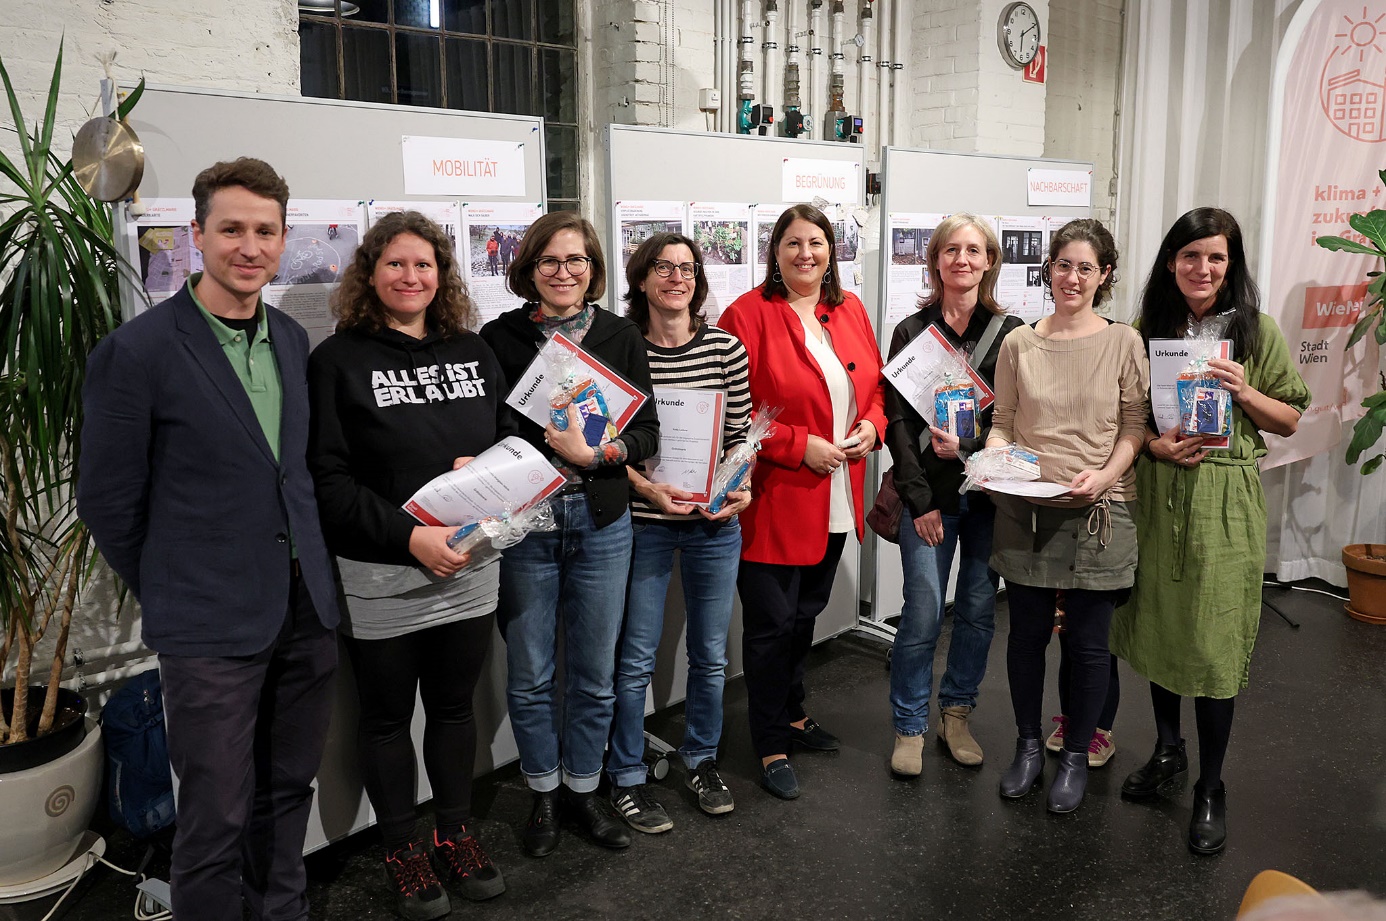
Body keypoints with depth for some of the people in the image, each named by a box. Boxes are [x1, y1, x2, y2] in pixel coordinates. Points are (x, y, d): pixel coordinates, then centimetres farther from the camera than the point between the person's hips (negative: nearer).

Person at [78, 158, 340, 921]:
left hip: (306, 610, 6)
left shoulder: (293, 340, 8)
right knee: (218, 817, 6)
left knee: (288, 790, 19)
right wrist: (170, 594, 2)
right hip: (211, 628, -5)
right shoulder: (135, 351, -11)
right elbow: (108, 501, -5)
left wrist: (311, 566, 12)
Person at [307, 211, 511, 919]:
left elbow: (513, 435, 12)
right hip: (380, 578, -3)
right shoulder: (338, 360, -7)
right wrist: (408, 536, -21)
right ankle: (401, 851, 32)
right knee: (387, 716, 13)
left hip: (469, 568, 4)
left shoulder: (473, 351, 7)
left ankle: (455, 834, 37)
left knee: (454, 705, 18)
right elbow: (327, 478, -13)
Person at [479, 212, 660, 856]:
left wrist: (595, 453, -16)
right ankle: (543, 795, 31)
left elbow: (647, 431, 1)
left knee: (596, 671, 11)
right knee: (529, 673, 9)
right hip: (524, 521, -1)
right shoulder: (499, 337, -1)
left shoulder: (622, 336, 4)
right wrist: (554, 446, -17)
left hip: (602, 520, 2)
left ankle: (583, 788, 32)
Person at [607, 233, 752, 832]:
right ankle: (627, 778, 25)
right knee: (635, 658, 6)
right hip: (641, 524, -2)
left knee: (710, 652, 15)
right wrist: (647, 489, -18)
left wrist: (738, 489, -11)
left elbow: (741, 433, 5)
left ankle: (701, 760, 37)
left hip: (715, 524, 3)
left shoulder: (726, 348, 1)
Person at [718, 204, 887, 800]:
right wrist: (799, 445, -19)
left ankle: (792, 713, 41)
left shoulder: (849, 310, 9)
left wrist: (872, 424, -3)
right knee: (771, 622, 2)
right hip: (774, 498, -7)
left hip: (834, 502, 7)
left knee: (805, 612, 21)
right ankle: (772, 747, 18)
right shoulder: (748, 315, -11)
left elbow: (875, 383, 18)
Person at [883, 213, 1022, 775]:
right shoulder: (911, 331, 3)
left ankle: (956, 715, 28)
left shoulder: (1010, 332, 5)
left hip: (991, 492, 2)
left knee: (979, 608, 9)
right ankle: (909, 728, 14)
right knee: (923, 613, -4)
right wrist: (919, 498, -8)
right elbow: (897, 420, -2)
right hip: (930, 493, -1)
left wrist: (971, 444, -14)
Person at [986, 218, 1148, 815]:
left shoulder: (1122, 342, 1)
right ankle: (1029, 745, 30)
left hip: (1098, 513, -1)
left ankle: (1076, 755, 26)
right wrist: (996, 459, -11)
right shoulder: (1019, 344, 5)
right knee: (1027, 632, 11)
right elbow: (1002, 423, 9)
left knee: (1088, 640, 6)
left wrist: (1105, 475, -16)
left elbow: (1135, 425, 0)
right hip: (1025, 511, 2)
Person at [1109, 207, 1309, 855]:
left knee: (1214, 641, 0)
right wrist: (1153, 443, -10)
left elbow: (1290, 419, 4)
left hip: (1225, 499, -2)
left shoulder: (1257, 331, 0)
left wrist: (1245, 394, -14)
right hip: (1157, 492, 3)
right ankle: (1167, 748, 34)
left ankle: (1210, 788, 16)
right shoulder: (1147, 327, 5)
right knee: (1157, 625, 12)